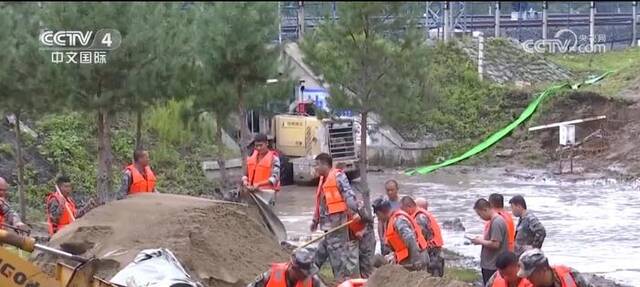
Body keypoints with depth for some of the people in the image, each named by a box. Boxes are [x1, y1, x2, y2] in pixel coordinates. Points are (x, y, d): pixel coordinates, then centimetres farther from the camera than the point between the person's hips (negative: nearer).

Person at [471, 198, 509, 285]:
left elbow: (495, 244, -23)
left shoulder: (496, 222, -18)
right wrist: (482, 239, 7)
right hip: (489, 265, 10)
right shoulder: (494, 220, 13)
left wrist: (480, 241, -11)